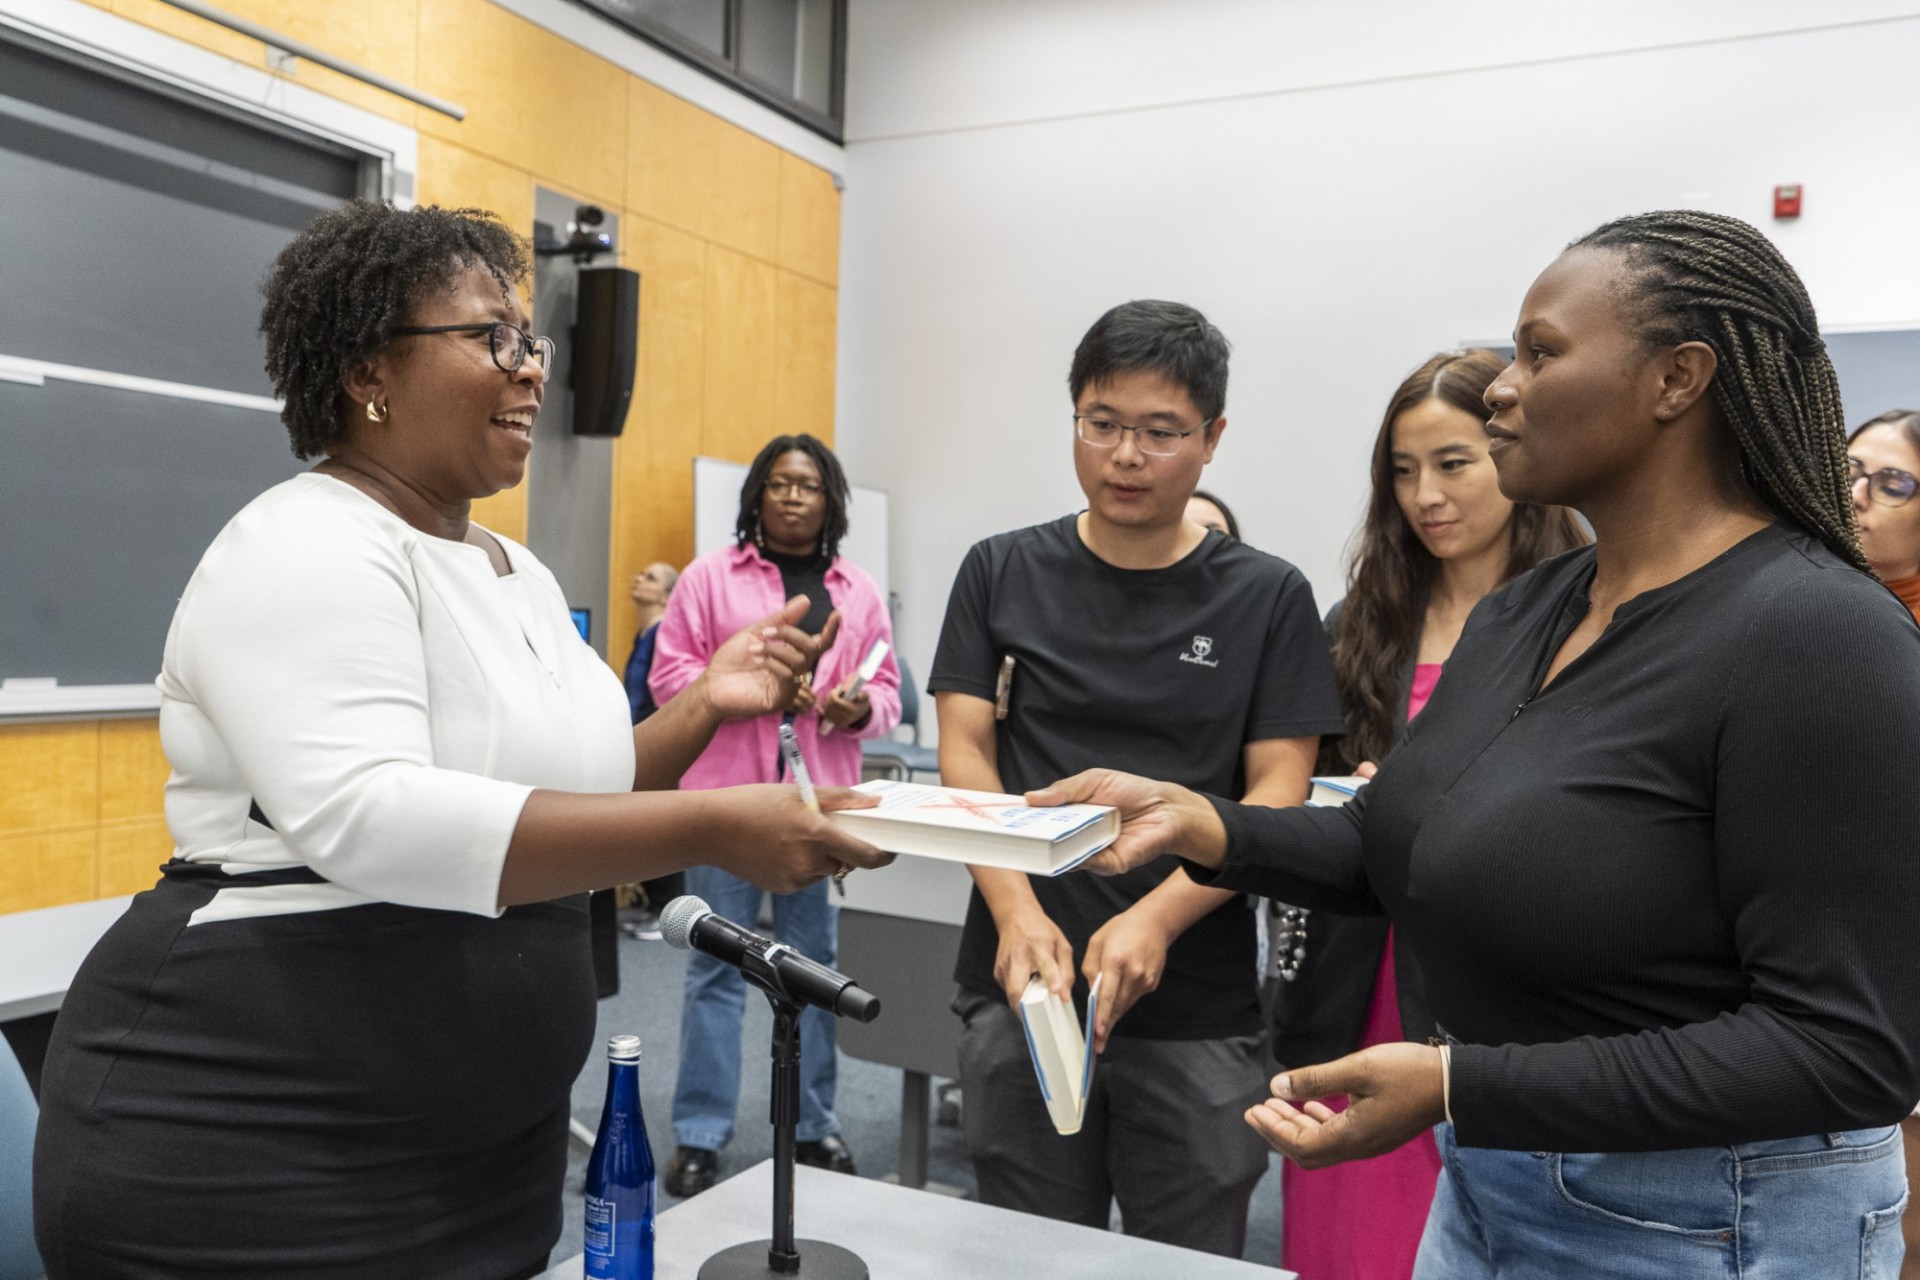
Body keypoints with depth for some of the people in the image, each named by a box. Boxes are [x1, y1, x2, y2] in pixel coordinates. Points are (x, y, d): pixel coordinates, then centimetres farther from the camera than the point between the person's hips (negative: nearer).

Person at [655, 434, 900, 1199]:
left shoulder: (859, 591, 11)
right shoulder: (710, 576, 3)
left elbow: (886, 691, 12)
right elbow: (670, 671, -1)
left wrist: (860, 706, -10)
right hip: (728, 795, -2)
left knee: (815, 964, 10)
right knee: (716, 965, 3)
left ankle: (812, 1125, 24)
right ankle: (699, 1134, 15)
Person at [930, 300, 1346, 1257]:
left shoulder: (1268, 597, 0)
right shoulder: (1001, 574, 4)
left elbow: (1277, 793, -4)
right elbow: (965, 754, 0)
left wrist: (1155, 918, -18)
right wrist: (1017, 911, -15)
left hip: (1197, 1010, -1)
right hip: (1020, 988, 1)